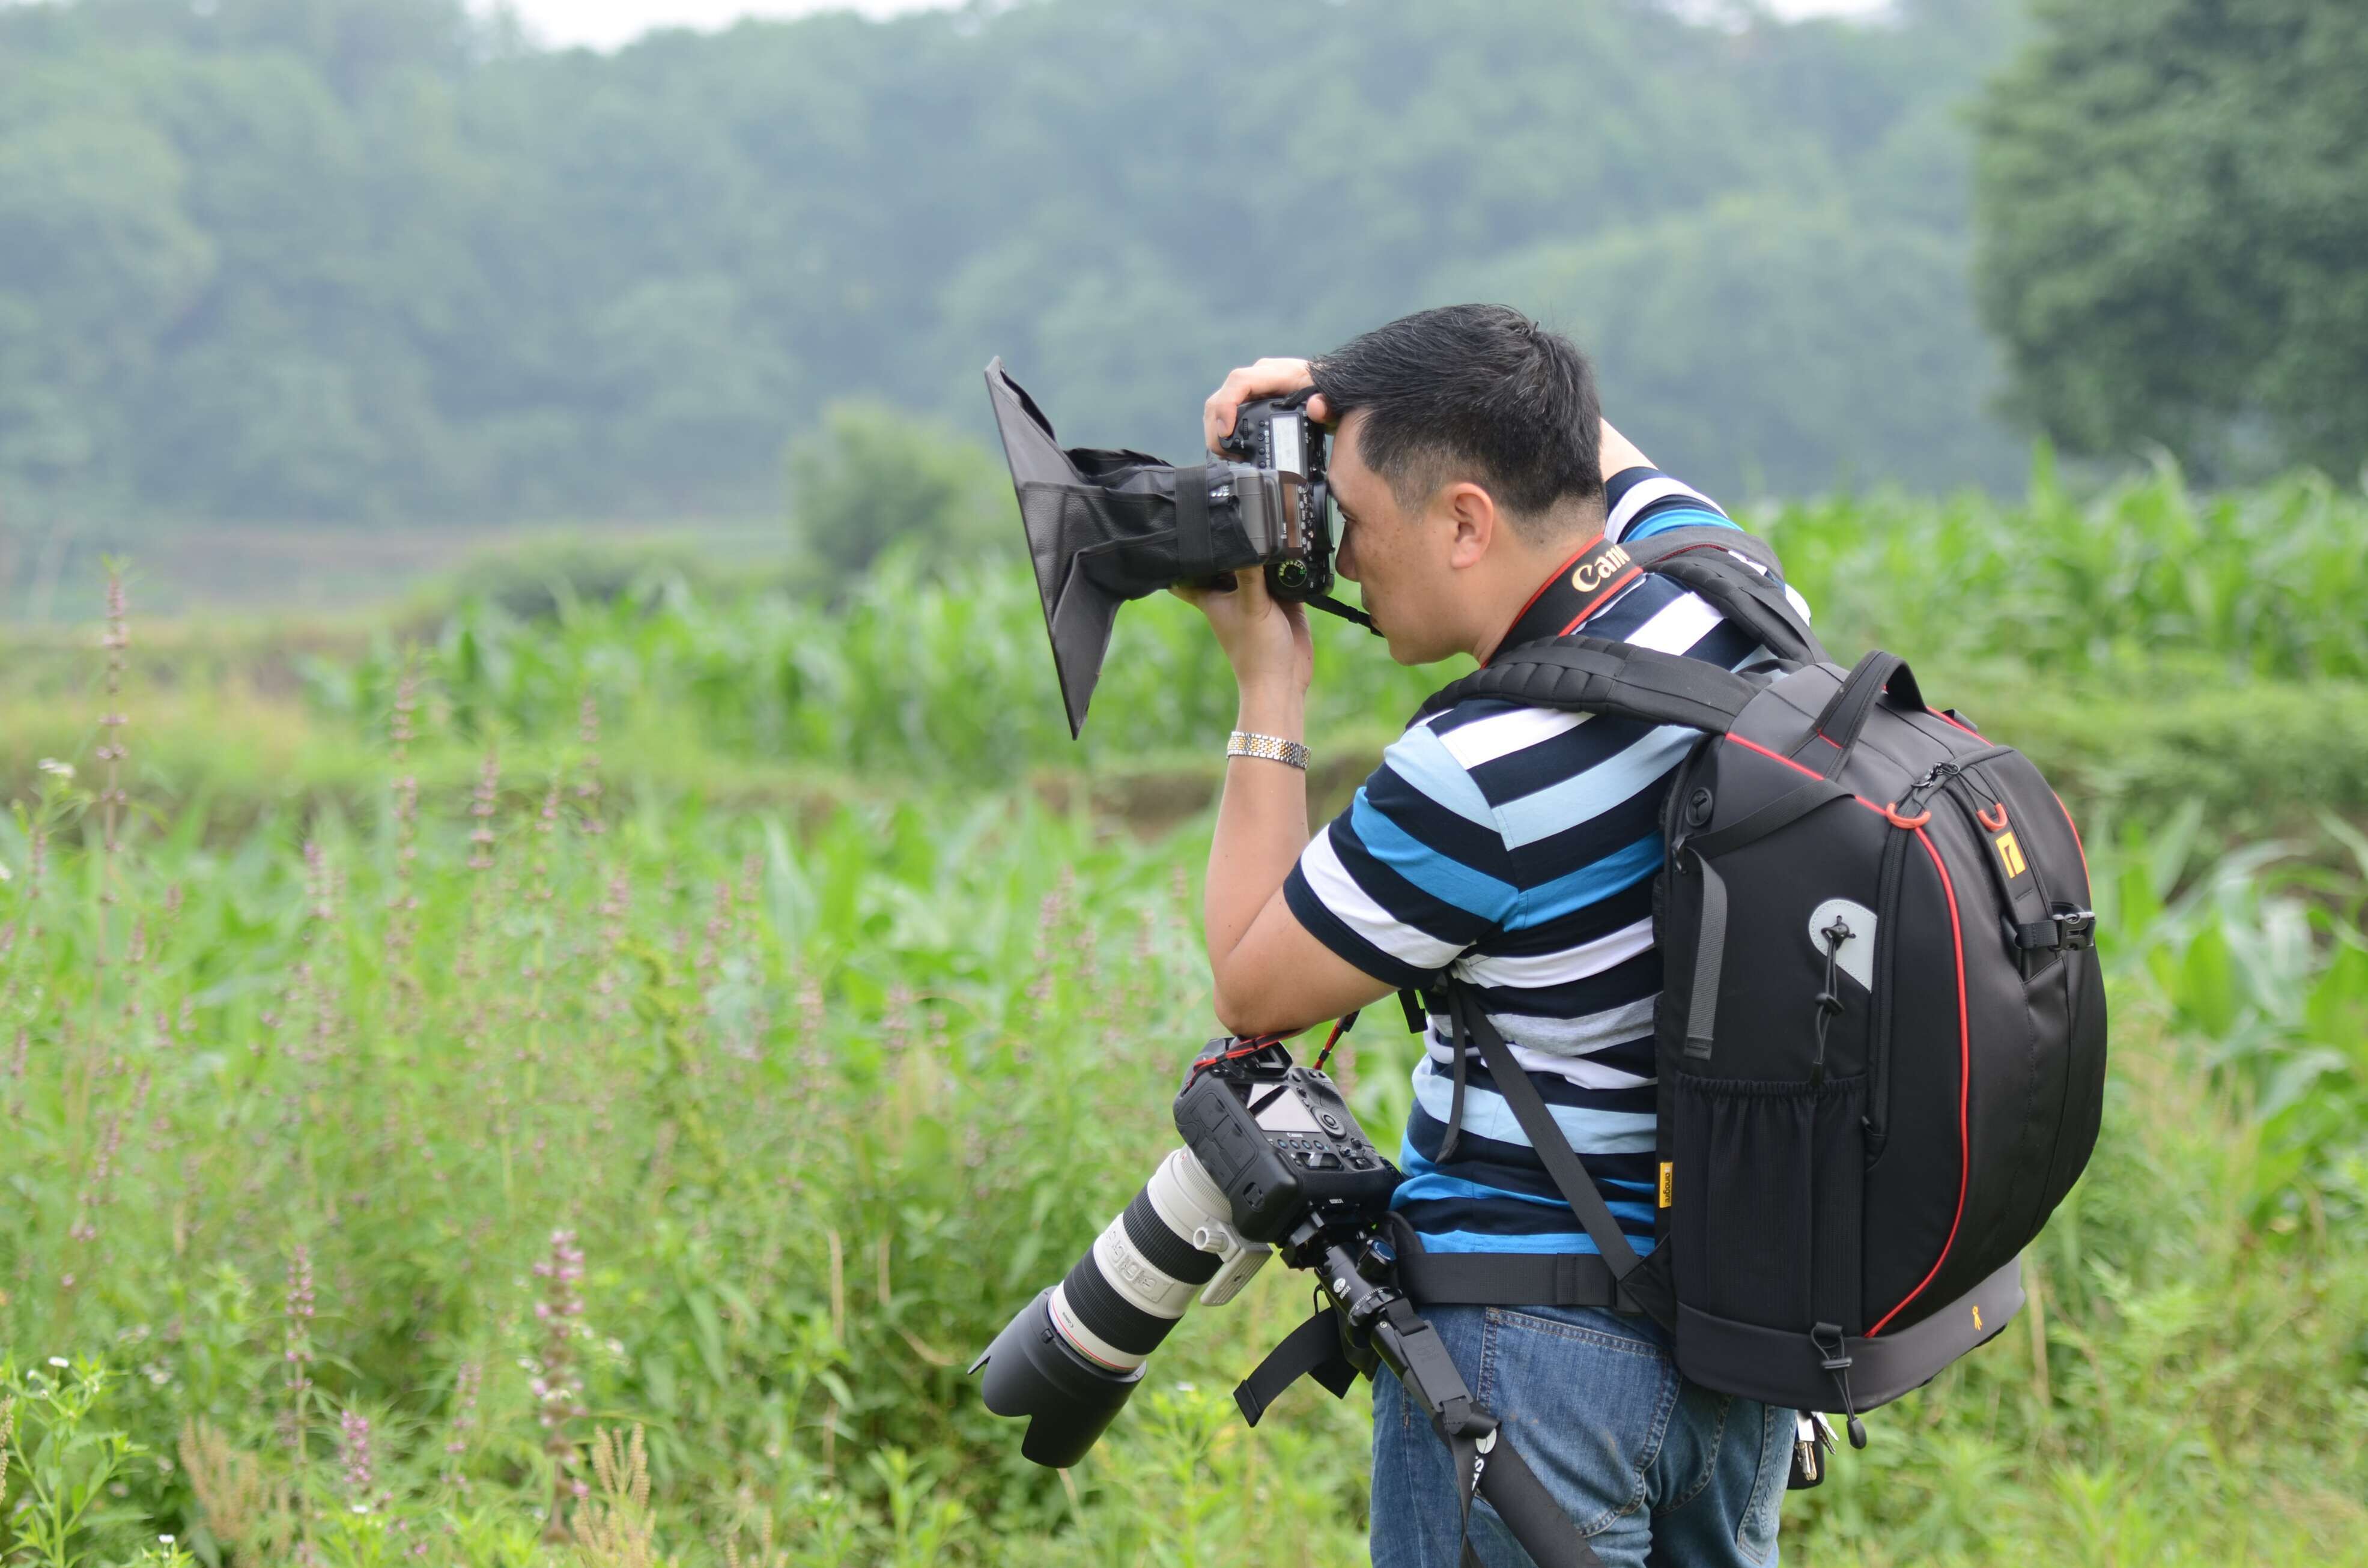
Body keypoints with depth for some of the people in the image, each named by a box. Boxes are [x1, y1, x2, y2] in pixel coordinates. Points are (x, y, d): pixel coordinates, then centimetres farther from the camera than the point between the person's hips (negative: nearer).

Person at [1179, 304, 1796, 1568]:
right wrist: (1348, 399, 10)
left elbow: (1250, 990, -6)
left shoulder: (1478, 775, -23)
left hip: (1532, 1338, -8)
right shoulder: (1721, 591, -2)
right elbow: (1582, 449, 23)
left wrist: (1270, 693, -3)